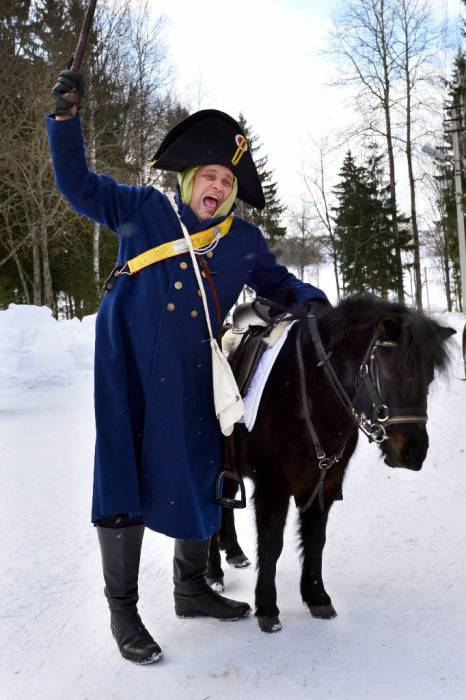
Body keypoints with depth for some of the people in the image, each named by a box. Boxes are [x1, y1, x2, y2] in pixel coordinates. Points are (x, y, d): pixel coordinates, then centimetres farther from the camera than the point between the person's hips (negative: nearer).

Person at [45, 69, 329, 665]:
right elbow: (80, 187, 5)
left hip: (192, 381, 4)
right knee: (124, 485, -4)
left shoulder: (244, 241, 10)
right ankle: (122, 609, 10)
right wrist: (66, 120, -6)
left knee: (196, 478, 14)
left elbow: (276, 283, 18)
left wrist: (311, 301, -2)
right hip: (129, 372, -4)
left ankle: (191, 588, 33)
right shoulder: (142, 211, 4)